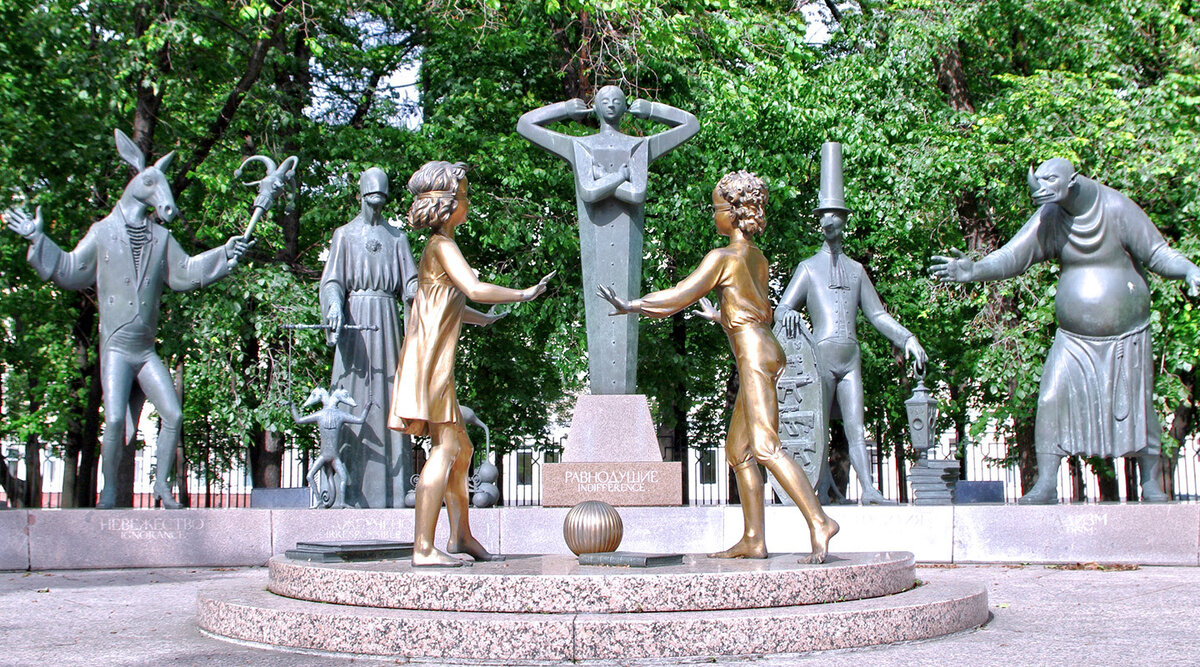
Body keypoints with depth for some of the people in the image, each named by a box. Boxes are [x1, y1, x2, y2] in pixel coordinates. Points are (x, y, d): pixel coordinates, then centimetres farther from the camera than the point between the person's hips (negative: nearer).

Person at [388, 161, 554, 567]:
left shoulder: (439, 247, 20)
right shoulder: (442, 245, -9)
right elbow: (474, 289, -23)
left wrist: (491, 317, 47)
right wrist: (523, 294, -14)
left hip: (436, 362, 10)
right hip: (430, 361, -10)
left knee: (461, 449, 14)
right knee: (446, 447, -13)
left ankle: (461, 536, 22)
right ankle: (424, 548, -15)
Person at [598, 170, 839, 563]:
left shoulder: (722, 257, -7)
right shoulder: (758, 258, 18)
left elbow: (681, 296, -7)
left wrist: (632, 306, 1)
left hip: (755, 355, -9)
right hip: (762, 356, 9)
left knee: (764, 447, -18)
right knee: (737, 450, 9)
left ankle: (819, 522, -25)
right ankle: (753, 539, 8)